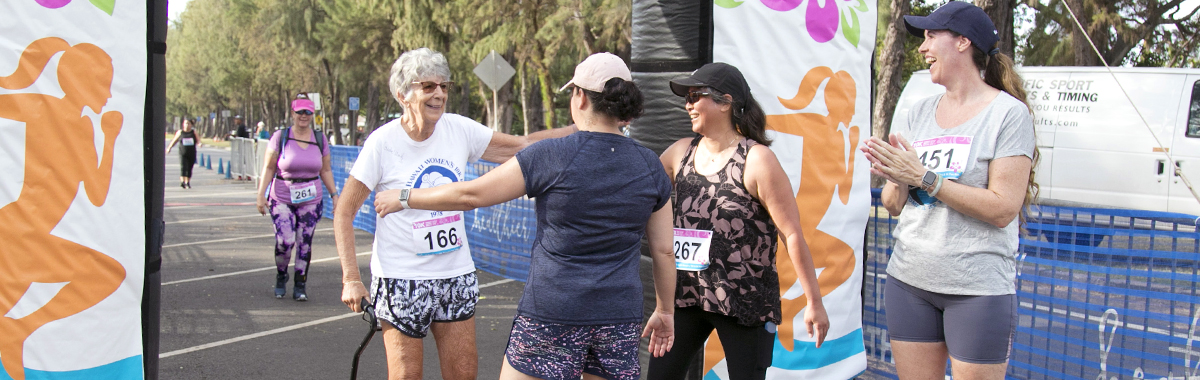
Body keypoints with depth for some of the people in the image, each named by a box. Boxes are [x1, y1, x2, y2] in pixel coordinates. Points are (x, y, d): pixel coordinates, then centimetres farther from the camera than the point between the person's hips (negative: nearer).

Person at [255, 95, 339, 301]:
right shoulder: (280, 137, -2)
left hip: (311, 201, 2)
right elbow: (268, 168, 0)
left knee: (305, 243, 1)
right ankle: (281, 277, 14)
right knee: (285, 241, -14)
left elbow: (325, 170, 13)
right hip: (282, 199, -2)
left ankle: (300, 286, 15)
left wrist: (334, 195, 7)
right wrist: (261, 195, -6)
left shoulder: (320, 139, 6)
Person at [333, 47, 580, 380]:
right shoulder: (383, 142, -11)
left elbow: (522, 146, 3)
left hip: (457, 274, 4)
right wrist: (351, 278, -13)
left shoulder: (460, 129, -1)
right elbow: (344, 213, -7)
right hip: (401, 278, -4)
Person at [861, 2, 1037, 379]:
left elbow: (1002, 209, -16)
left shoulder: (1008, 113, -6)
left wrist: (923, 177, -17)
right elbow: (894, 206, 11)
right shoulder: (920, 112, 10)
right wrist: (897, 181, -12)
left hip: (977, 288, -5)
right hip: (909, 279, 5)